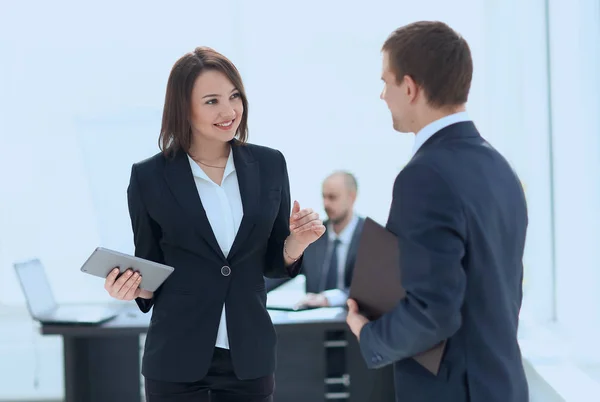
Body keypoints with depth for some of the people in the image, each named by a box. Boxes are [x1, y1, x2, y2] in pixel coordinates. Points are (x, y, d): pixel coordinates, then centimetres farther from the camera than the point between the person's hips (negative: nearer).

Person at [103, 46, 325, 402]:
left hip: (249, 356, 2)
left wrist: (298, 241, -12)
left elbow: (274, 264, 7)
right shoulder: (150, 177, -6)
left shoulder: (269, 165, 0)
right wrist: (135, 288, -17)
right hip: (176, 360, -2)